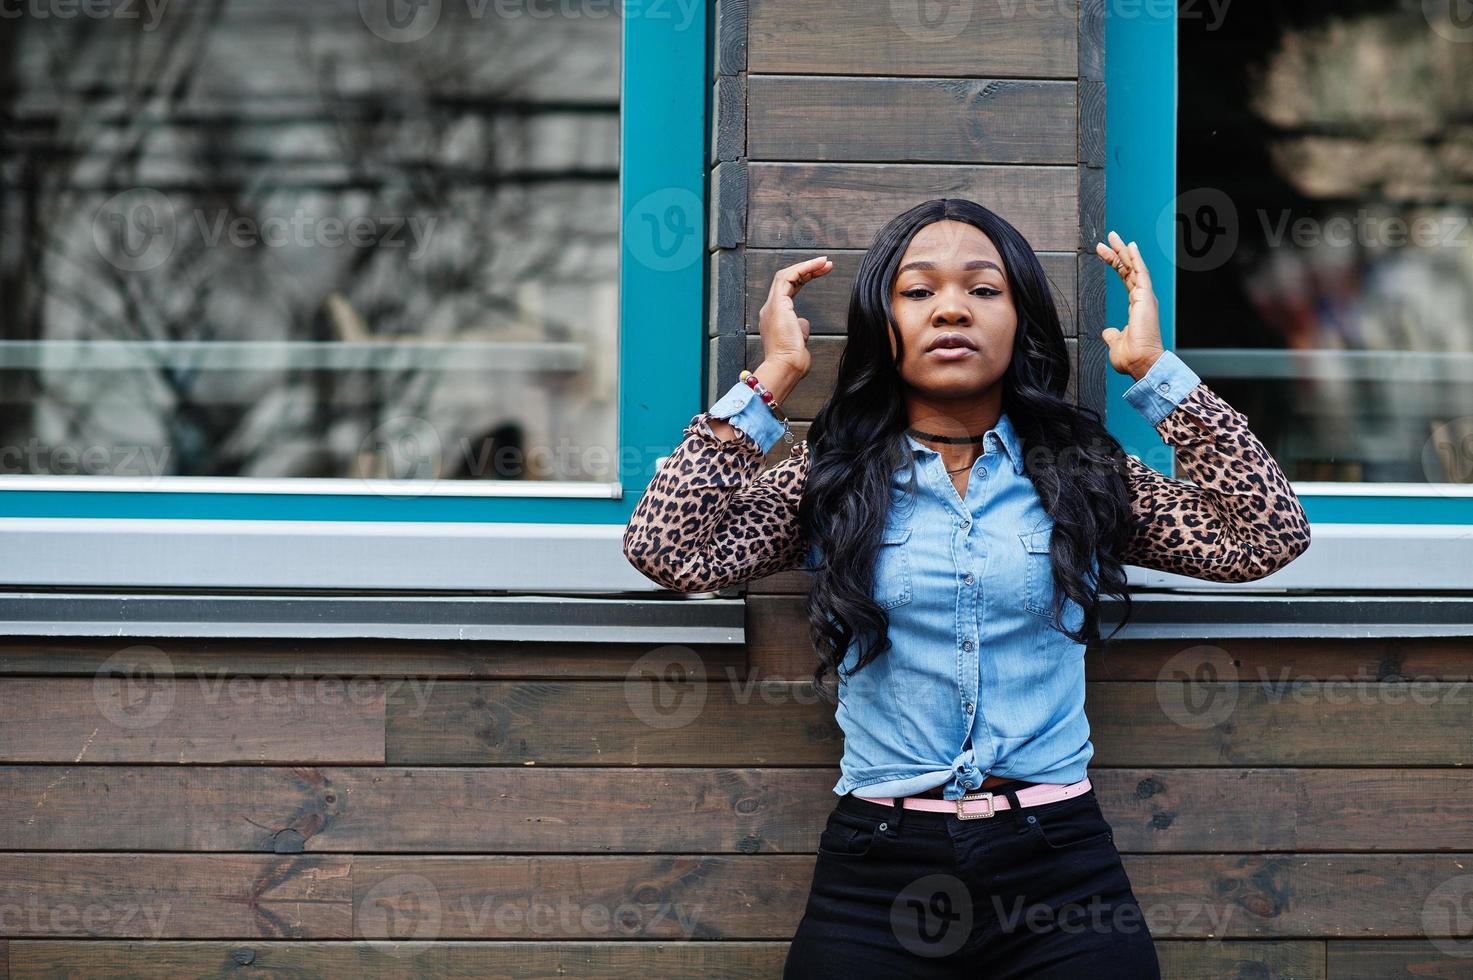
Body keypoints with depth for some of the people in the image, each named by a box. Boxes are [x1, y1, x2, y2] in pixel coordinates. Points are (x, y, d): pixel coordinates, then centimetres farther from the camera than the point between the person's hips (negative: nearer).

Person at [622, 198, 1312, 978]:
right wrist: (772, 381, -5)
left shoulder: (1083, 473, 6)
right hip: (876, 874, 0)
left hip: (1057, 865, 0)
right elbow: (664, 549, -8)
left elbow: (1270, 537, -4)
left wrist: (1156, 372, -3)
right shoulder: (830, 476, 5)